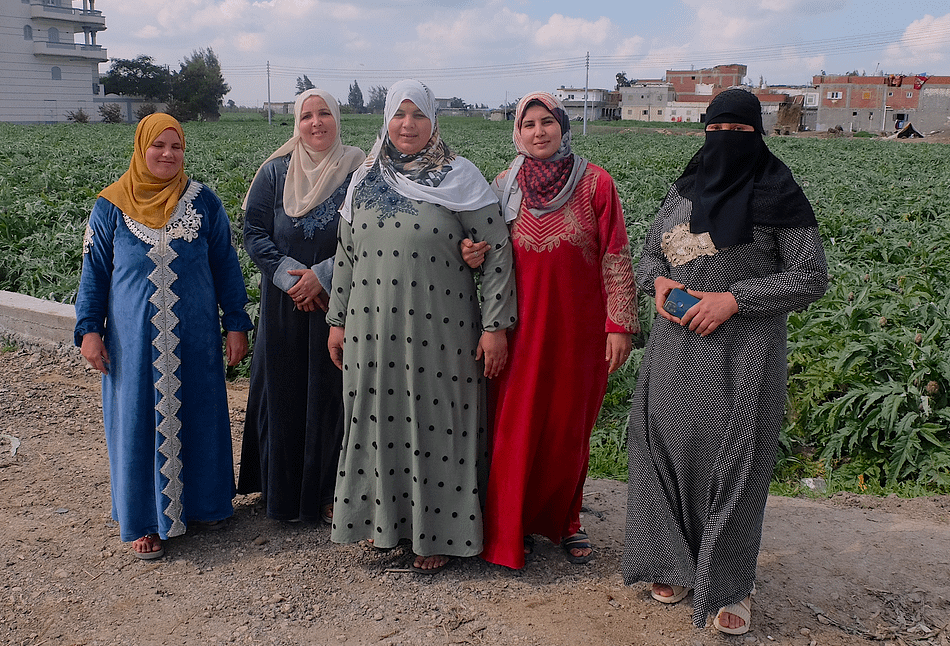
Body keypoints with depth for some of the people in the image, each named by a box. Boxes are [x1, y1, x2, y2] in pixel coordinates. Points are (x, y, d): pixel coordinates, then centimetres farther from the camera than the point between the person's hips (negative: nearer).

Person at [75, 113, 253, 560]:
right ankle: (146, 518, 20)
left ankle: (204, 499, 30)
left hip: (195, 338, 1)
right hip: (134, 341, 0)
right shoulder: (111, 207, 0)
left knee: (199, 416, 11)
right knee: (139, 422, 6)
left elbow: (225, 266, 4)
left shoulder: (203, 202, 0)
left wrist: (236, 323, 1)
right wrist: (89, 329, -2)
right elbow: (94, 271, 5)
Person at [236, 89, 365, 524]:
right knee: (284, 391, 7)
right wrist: (290, 277, -12)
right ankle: (283, 490, 22)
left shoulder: (357, 171, -1)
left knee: (333, 392, 3)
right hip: (285, 307, 2)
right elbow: (254, 232, 1)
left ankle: (330, 492, 17)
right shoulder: (275, 172, 5)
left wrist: (322, 275, -14)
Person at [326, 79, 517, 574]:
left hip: (439, 330, -4)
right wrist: (337, 320, 13)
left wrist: (495, 325, -10)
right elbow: (346, 253, 15)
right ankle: (383, 518, 32)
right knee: (380, 418, 12)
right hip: (373, 327, 4)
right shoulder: (365, 179, 9)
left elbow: (497, 250, -6)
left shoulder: (460, 176, -4)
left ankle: (438, 532, 21)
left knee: (436, 426, 4)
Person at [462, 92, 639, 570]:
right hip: (522, 327, 1)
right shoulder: (505, 186, 3)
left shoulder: (595, 183, -5)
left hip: (579, 328, -1)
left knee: (571, 427, 12)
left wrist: (619, 325, -8)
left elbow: (615, 259, -4)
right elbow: (494, 254, 13)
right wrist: (475, 254, -10)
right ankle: (511, 529, 22)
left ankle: (563, 521, 32)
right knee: (516, 427, 5)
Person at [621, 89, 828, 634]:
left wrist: (735, 299, -17)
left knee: (733, 460, 0)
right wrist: (658, 280, -6)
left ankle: (732, 583, 17)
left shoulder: (779, 195, -4)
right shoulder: (685, 190, 9)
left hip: (744, 349, -4)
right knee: (671, 448, 8)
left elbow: (812, 277, -7)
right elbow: (650, 251, 18)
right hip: (678, 346, 4)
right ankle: (676, 561, 28)